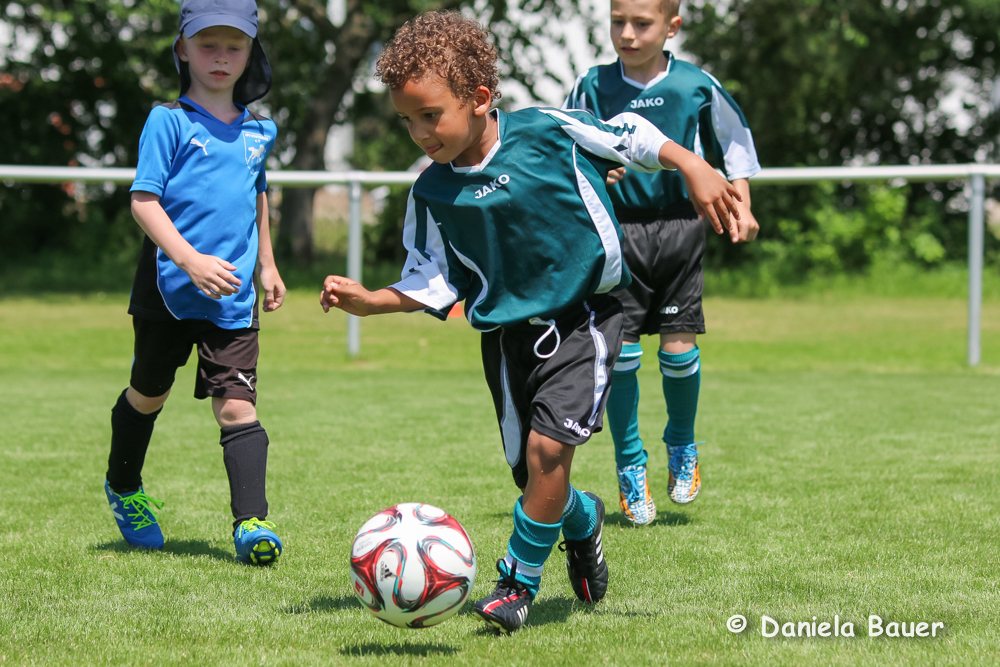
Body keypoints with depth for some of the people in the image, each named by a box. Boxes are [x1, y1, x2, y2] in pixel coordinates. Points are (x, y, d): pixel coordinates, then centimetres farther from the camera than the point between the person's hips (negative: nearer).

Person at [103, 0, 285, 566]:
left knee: (236, 406, -9)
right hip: (169, 287, -3)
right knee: (149, 393, 16)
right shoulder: (170, 121, -8)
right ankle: (124, 488, 40)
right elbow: (144, 201, -13)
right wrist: (191, 261, -23)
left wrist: (266, 265, 28)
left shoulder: (259, 131, 9)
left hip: (233, 296, 3)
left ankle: (252, 522, -14)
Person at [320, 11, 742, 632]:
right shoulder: (433, 193, -3)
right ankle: (582, 519, 40)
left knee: (548, 445, -20)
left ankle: (520, 579, -3)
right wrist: (369, 301, -12)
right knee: (534, 476, 4)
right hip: (507, 331, 4)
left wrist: (693, 167, -6)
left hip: (584, 314, -3)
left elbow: (632, 135, 1)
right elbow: (431, 284, 3)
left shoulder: (547, 131, -11)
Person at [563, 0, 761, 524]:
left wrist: (740, 206, 9)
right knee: (620, 350, -5)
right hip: (616, 230, 0)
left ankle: (682, 446, 27)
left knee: (679, 348, -1)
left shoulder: (696, 86, -1)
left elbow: (734, 142, 13)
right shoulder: (593, 87, -2)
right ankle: (630, 468, 10)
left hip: (679, 229, 0)